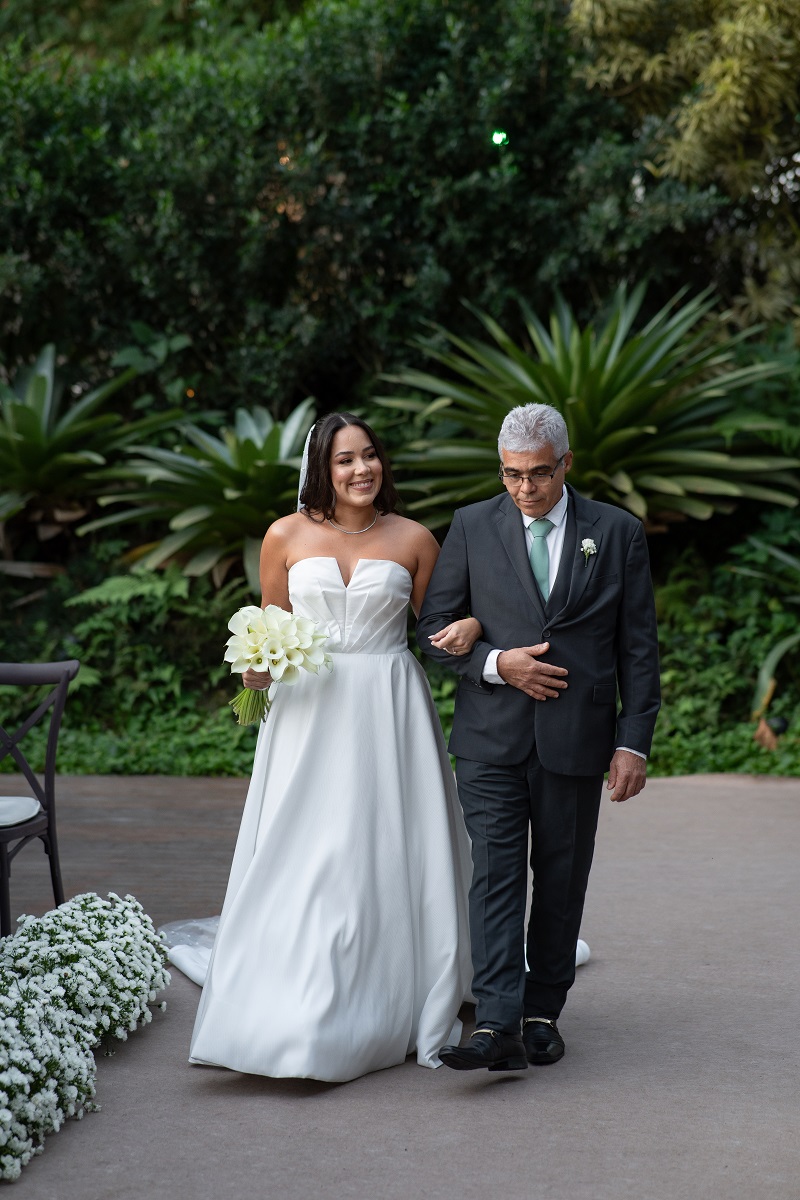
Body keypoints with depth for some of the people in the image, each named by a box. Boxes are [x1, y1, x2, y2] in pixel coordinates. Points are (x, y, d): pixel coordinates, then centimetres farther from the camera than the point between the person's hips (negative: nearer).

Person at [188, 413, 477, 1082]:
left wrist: (469, 626, -10)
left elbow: (437, 623, 11)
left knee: (386, 858, 2)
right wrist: (257, 668, -8)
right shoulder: (287, 536, 4)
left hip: (388, 713, 0)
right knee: (306, 861, -1)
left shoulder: (413, 540, 4)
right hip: (310, 711, 0)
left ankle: (386, 1015, 14)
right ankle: (298, 1018, 7)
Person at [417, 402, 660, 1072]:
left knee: (561, 881, 8)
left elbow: (638, 648, 3)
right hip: (492, 736, 0)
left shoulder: (617, 533, 3)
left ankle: (543, 1012, 20)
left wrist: (634, 742, -3)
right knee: (496, 874, -9)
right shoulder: (473, 527, 5)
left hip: (577, 739, 0)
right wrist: (496, 663, -11)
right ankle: (498, 1027, -13)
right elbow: (435, 627, 6)